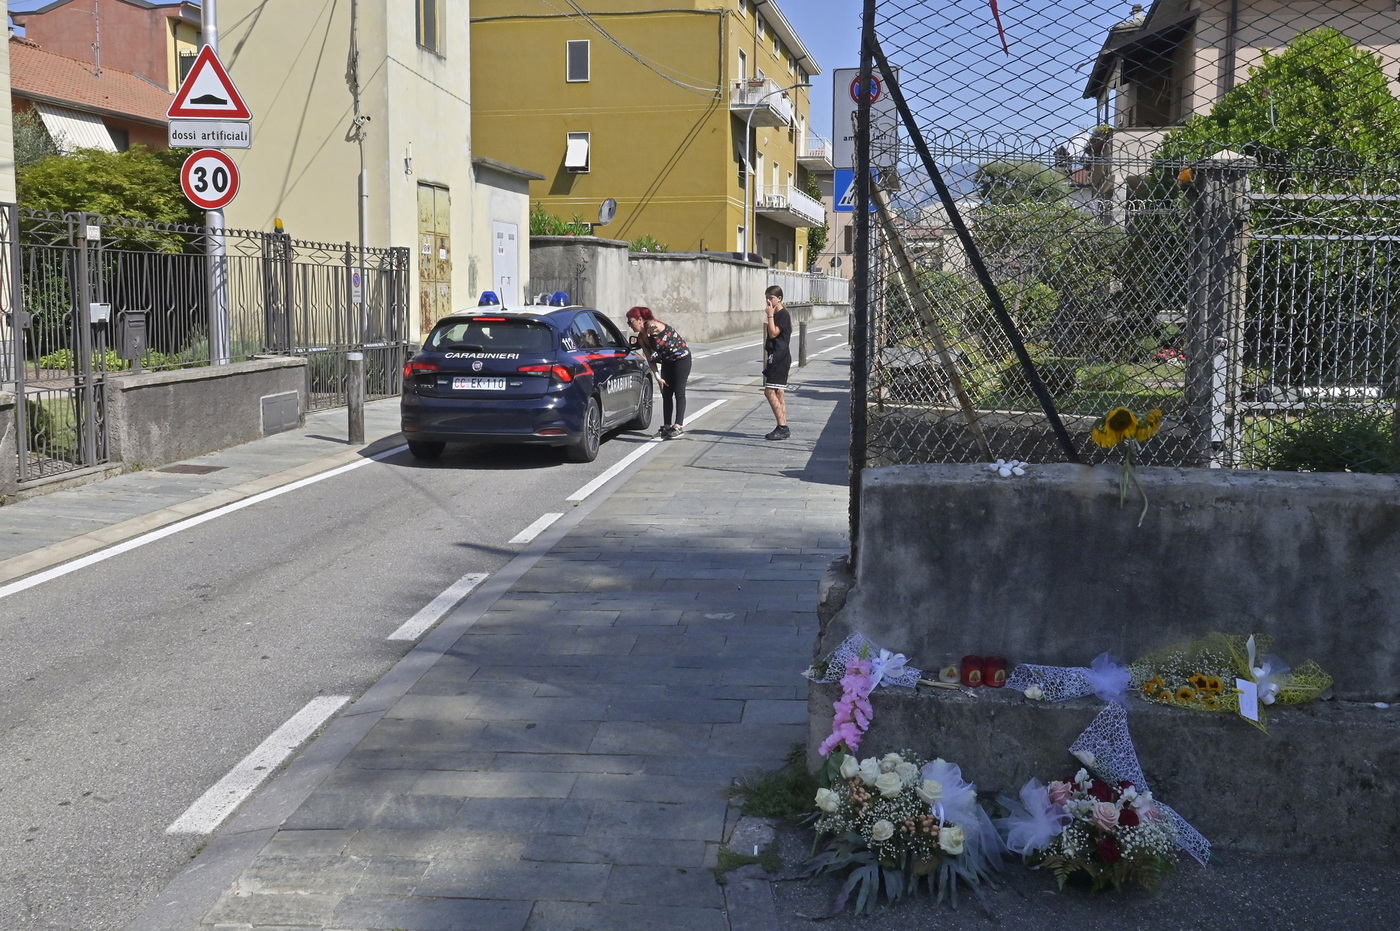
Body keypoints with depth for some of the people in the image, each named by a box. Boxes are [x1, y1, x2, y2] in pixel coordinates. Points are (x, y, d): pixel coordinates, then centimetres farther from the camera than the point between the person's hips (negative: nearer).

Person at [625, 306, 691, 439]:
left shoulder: (652, 325, -21)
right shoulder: (641, 337, -1)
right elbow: (650, 359, 1)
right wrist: (657, 376, -5)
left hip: (681, 358, -8)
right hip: (667, 361, 8)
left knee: (679, 392, -7)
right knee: (666, 393, 7)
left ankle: (679, 426, -7)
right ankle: (667, 426, 12)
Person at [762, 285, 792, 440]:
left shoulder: (783, 314, -12)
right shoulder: (777, 314, 17)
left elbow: (773, 333, -20)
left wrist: (770, 315, -17)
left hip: (779, 357, -10)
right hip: (776, 357, 10)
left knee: (770, 391, -13)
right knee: (778, 393, 9)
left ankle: (782, 427, -14)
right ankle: (783, 428, 11)